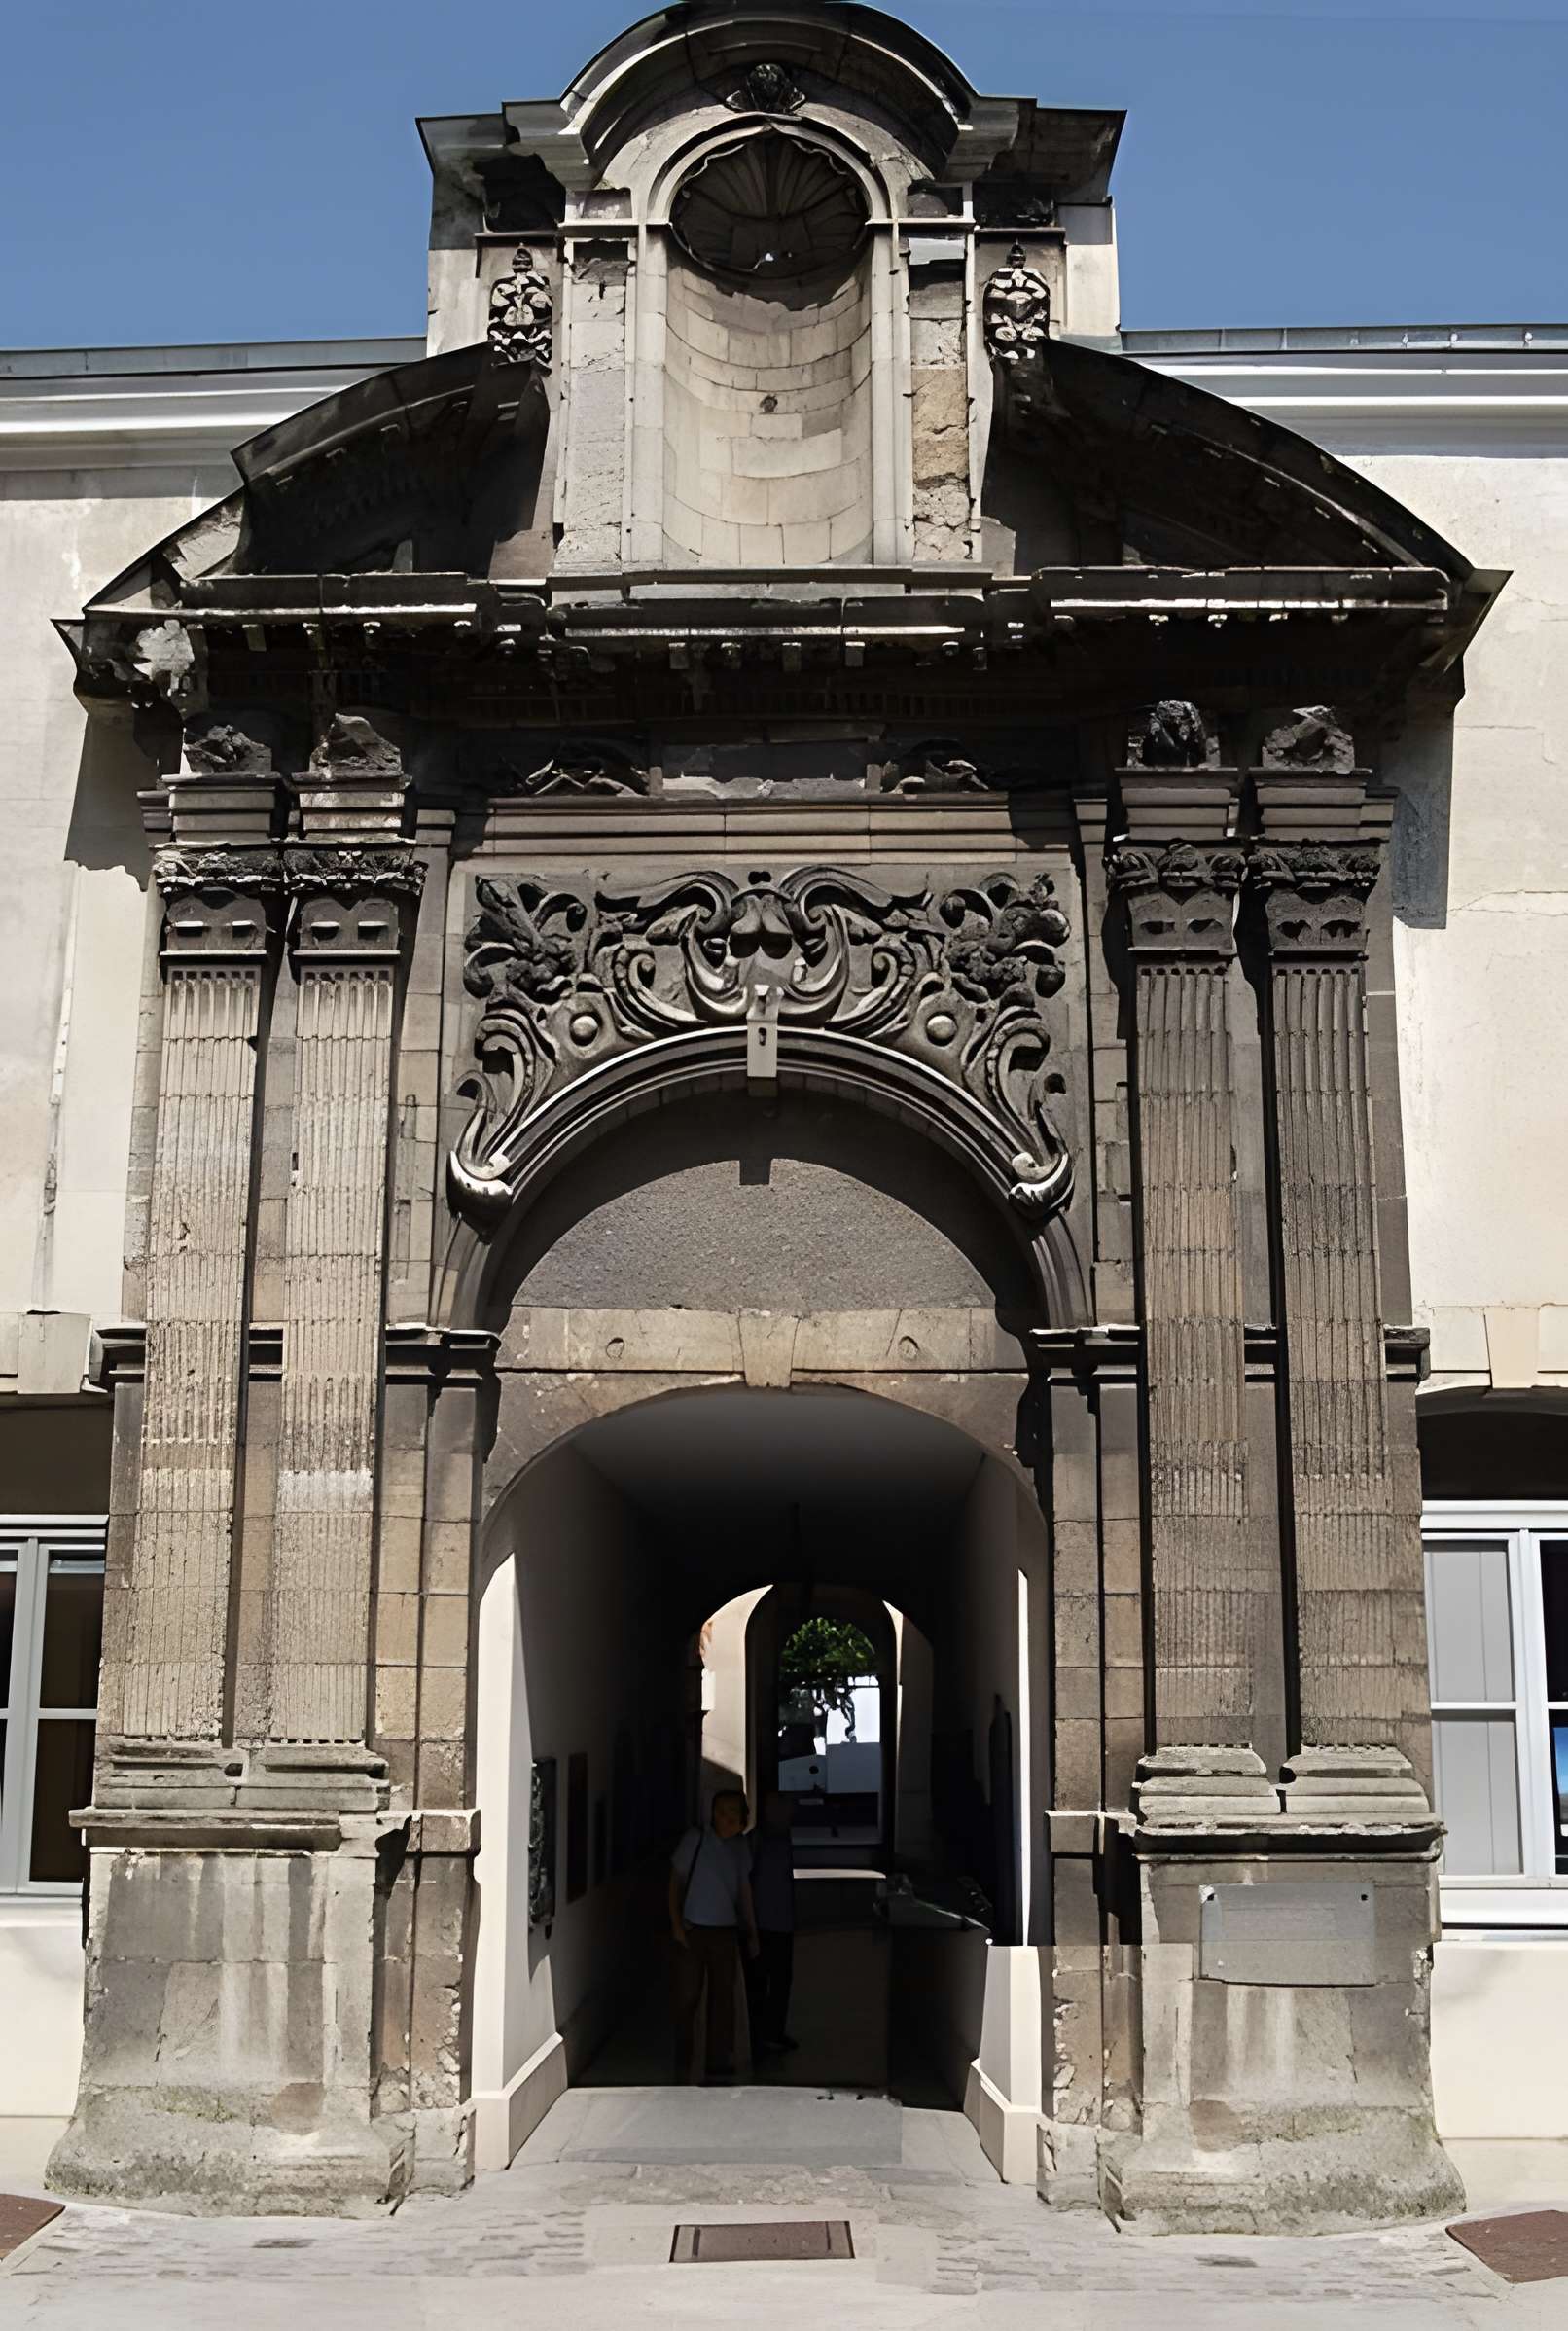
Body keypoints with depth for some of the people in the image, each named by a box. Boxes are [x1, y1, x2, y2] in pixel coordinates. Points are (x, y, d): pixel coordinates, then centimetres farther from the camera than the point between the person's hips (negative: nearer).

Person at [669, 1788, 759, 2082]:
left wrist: (752, 1932, 14)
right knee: (687, 1997, 2)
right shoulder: (696, 1839, -6)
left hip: (725, 1930, 3)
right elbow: (676, 1880, -1)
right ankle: (682, 2065, 14)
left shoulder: (741, 1846, 5)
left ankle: (718, 2063, 12)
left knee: (723, 1997, 4)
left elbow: (744, 1890, 13)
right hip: (692, 1928, -3)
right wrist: (676, 1922, -7)